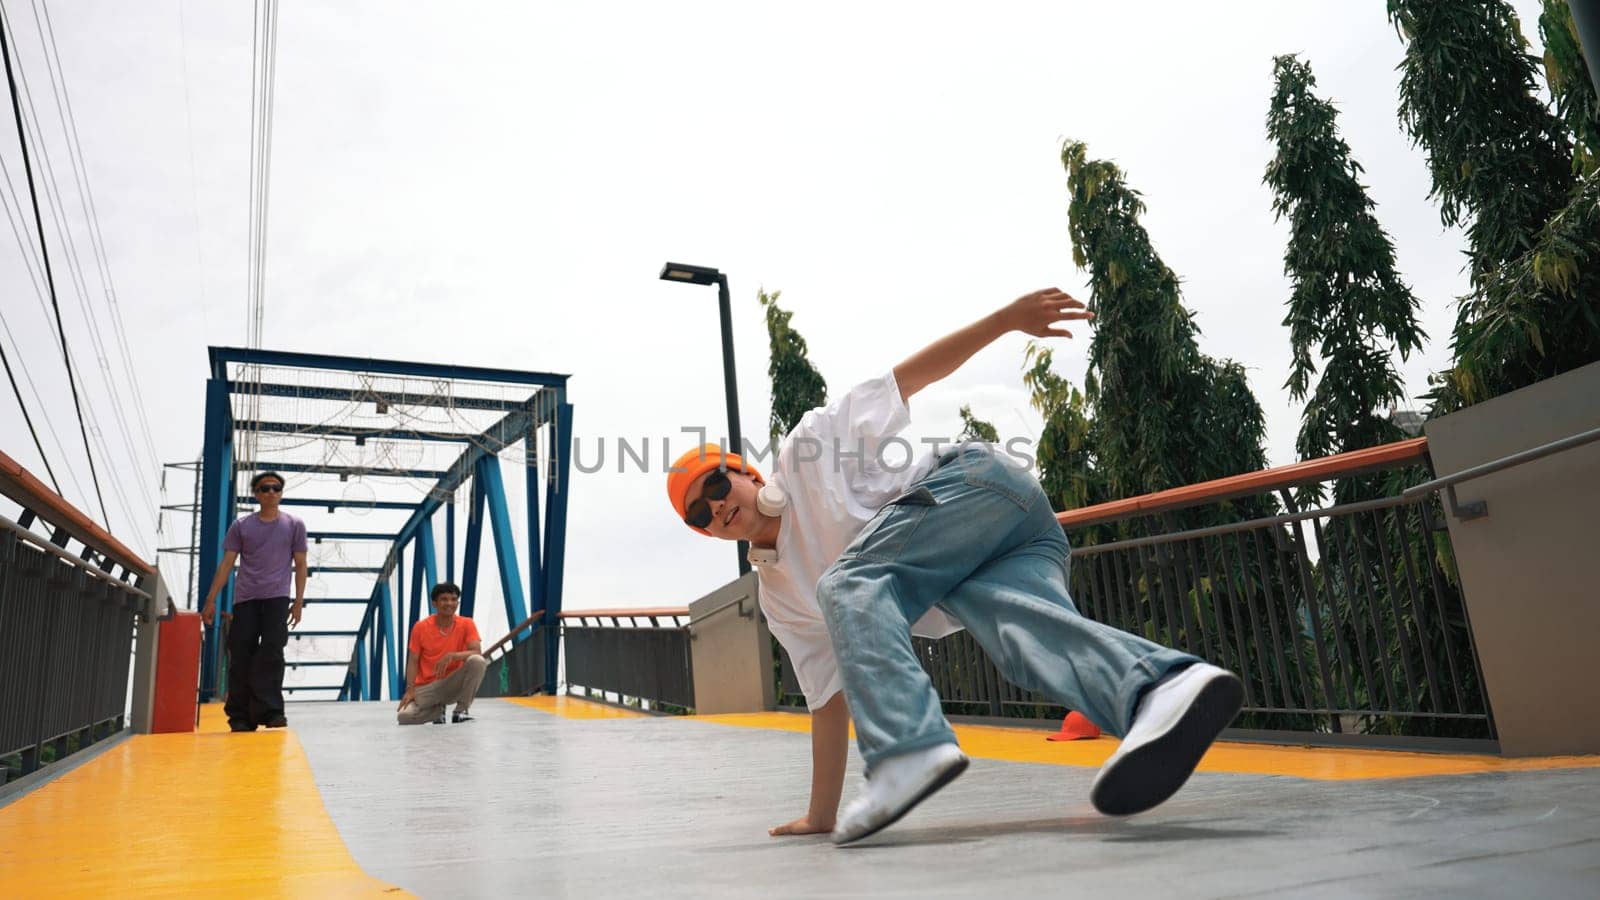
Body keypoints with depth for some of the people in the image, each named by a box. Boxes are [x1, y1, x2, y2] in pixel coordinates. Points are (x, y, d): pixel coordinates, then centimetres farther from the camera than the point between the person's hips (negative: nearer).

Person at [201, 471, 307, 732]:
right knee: (240, 656, -1)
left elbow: (300, 565, 8)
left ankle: (270, 711, -10)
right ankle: (241, 717, 5)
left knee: (271, 653, -10)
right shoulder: (241, 526, 10)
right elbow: (226, 564, 9)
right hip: (245, 598, 1)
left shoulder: (294, 525, 8)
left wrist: (299, 602, 2)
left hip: (276, 597, -1)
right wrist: (211, 599, 3)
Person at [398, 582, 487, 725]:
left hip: (454, 684, -1)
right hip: (426, 687, 1)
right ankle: (438, 709, 9)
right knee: (404, 717, -25)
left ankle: (461, 710, -12)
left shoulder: (466, 624, -6)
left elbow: (477, 652, -17)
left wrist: (451, 656, -31)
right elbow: (413, 661, -2)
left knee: (477, 661, -30)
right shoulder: (420, 627, -4)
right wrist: (410, 689, -14)